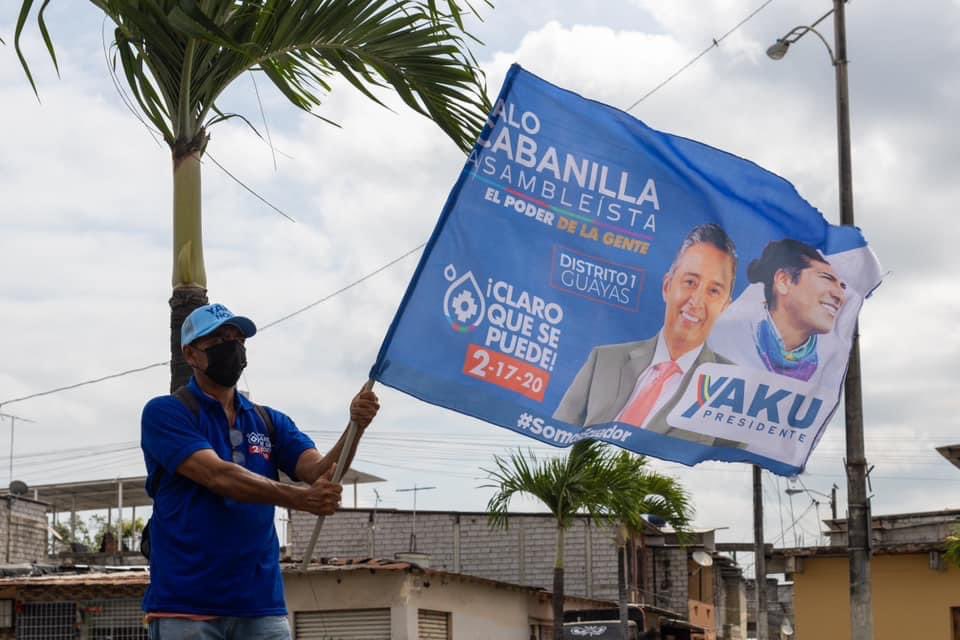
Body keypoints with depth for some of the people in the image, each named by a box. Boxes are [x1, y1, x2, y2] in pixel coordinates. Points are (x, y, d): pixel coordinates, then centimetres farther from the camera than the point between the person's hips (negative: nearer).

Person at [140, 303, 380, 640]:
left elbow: (320, 471, 0)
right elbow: (218, 476, -15)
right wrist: (299, 498, -27)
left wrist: (355, 428, -20)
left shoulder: (270, 422, 15)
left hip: (261, 604, 4)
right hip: (186, 608, -4)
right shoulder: (164, 412, -1)